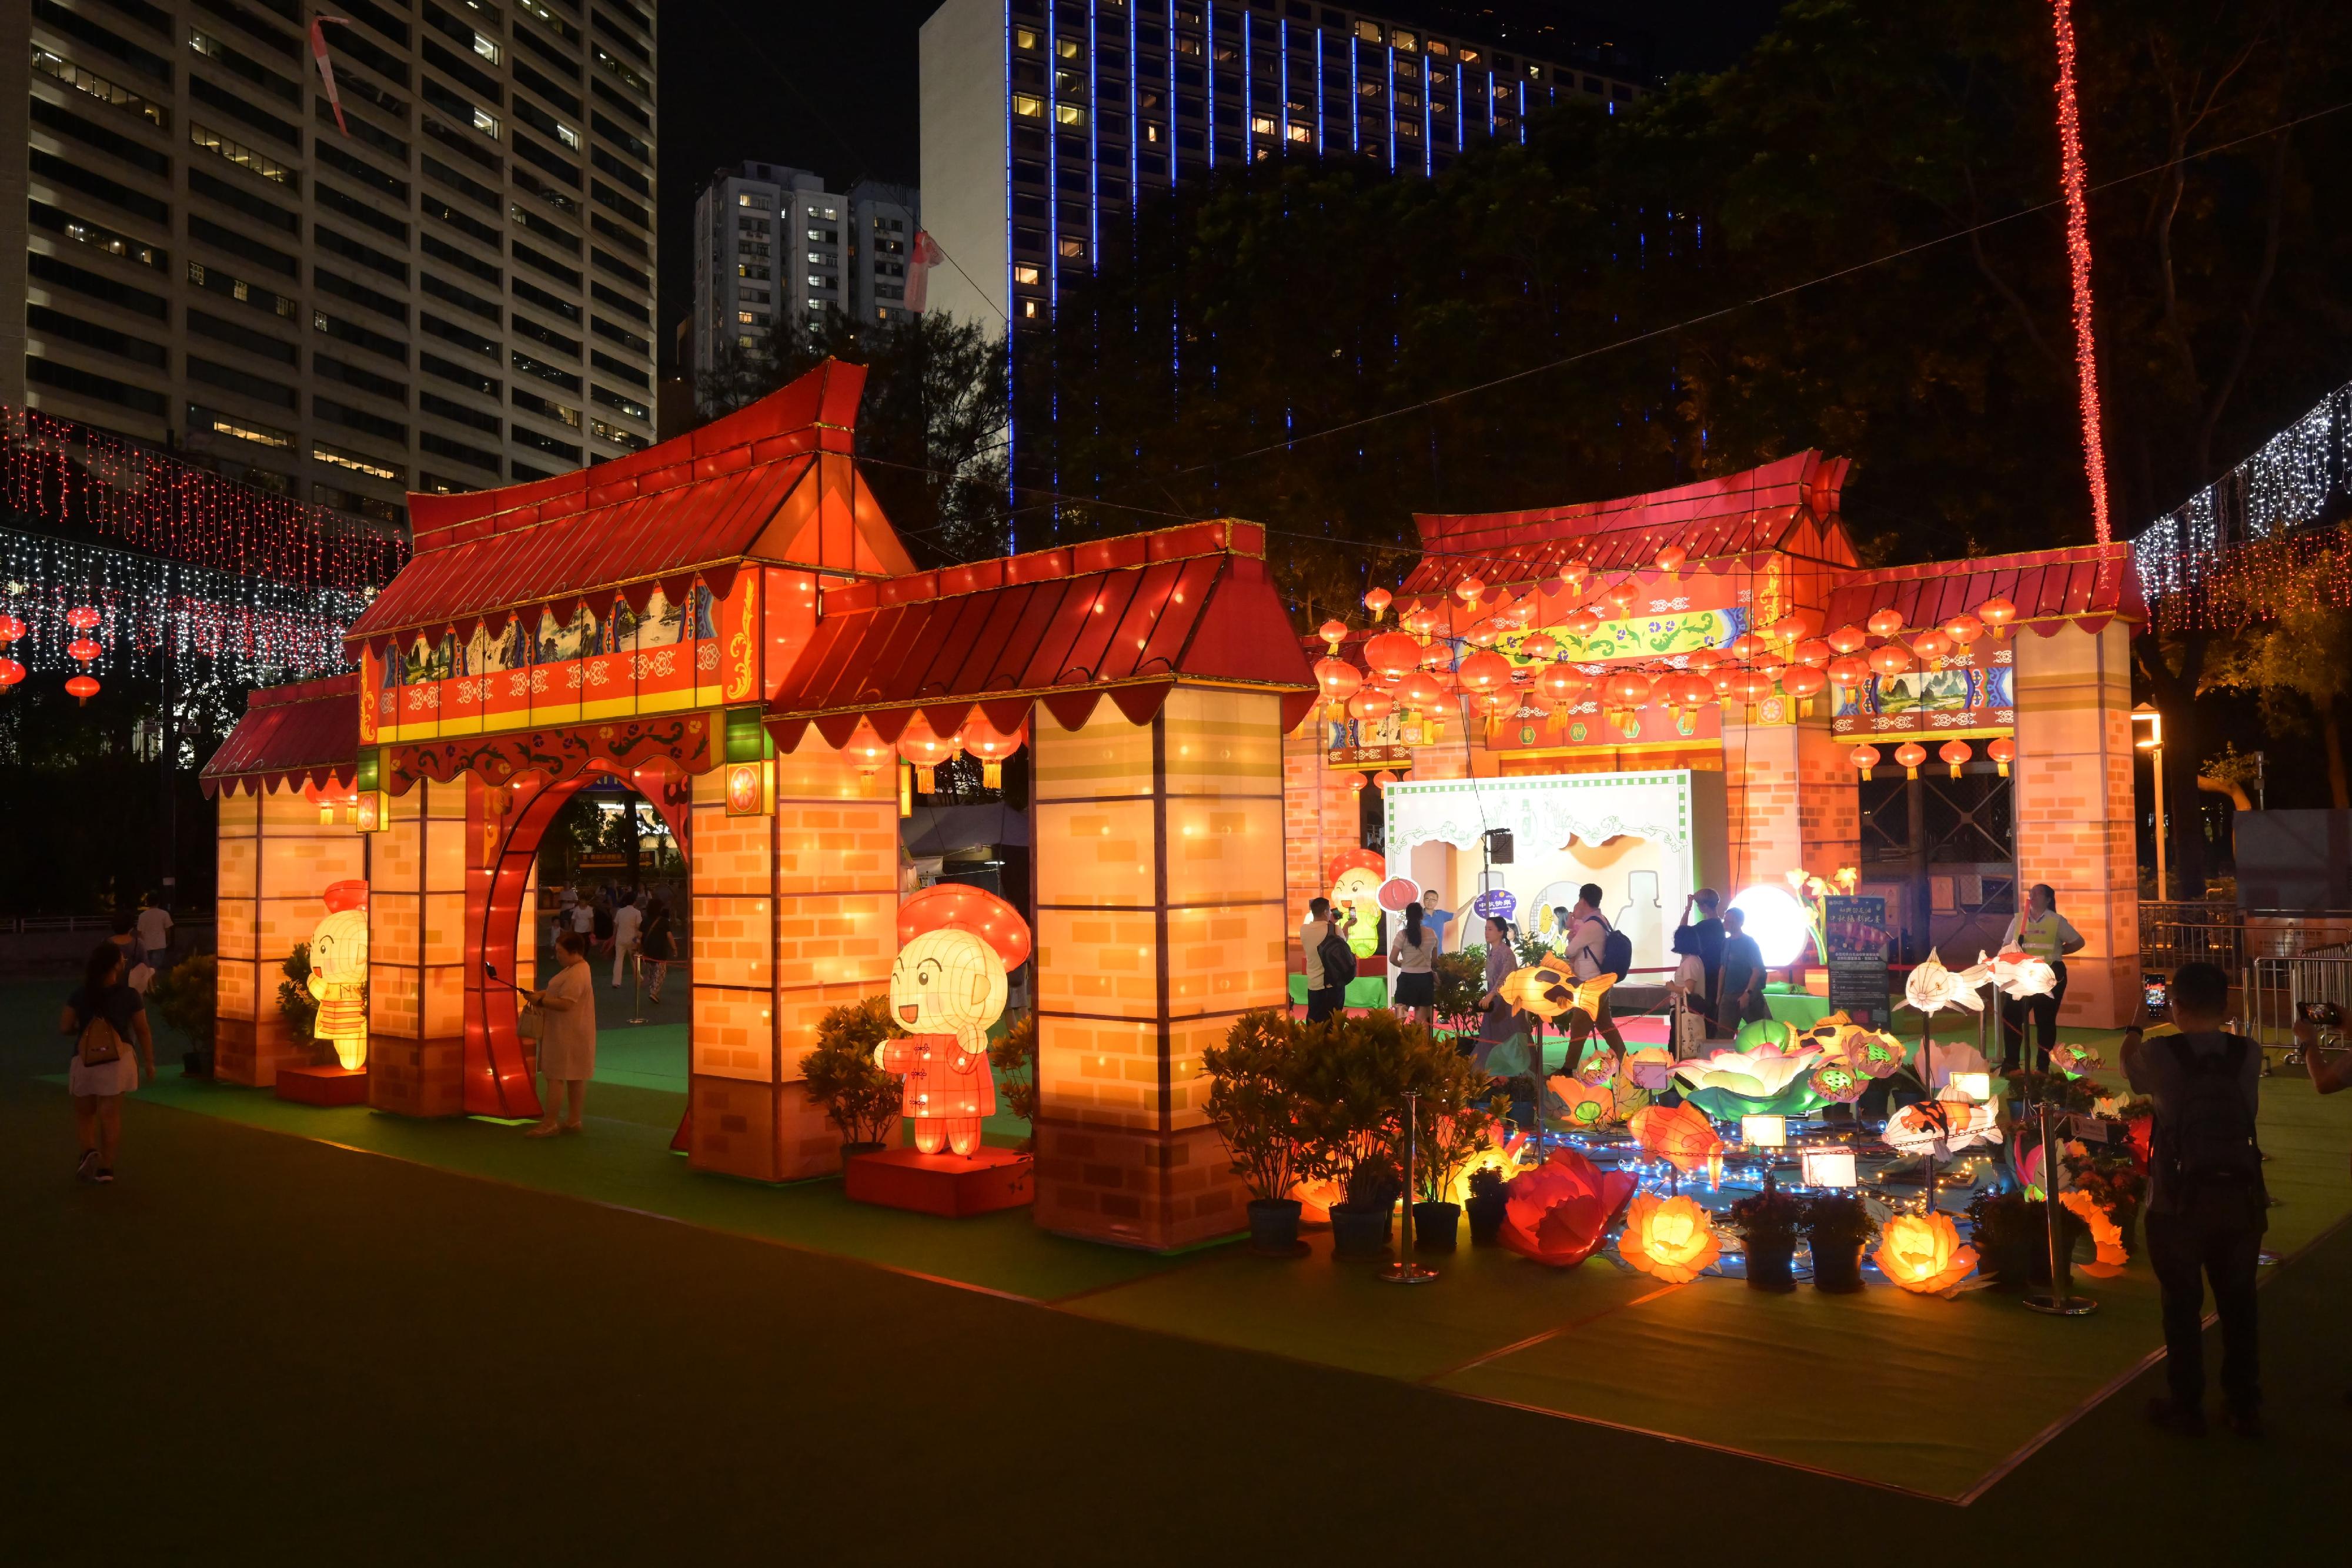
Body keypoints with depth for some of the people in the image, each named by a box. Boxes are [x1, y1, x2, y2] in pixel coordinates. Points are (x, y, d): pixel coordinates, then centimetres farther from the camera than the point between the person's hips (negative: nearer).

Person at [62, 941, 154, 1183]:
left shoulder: (80, 996, -4)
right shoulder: (129, 996, -7)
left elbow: (64, 1028, -4)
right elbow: (142, 1031, -2)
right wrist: (149, 1063, 8)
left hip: (86, 1061, 1)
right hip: (118, 1061, -1)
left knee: (84, 1113, 18)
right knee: (111, 1115, 6)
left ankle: (89, 1151, -5)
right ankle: (106, 1167, 8)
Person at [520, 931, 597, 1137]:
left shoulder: (576, 975, -22)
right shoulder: (577, 967, 12)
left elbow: (565, 1004, -27)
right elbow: (564, 992, 20)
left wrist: (540, 1001, -17)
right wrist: (543, 993, 4)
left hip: (567, 1035, -11)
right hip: (571, 1033, 11)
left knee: (555, 1077, -6)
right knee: (574, 1077, 12)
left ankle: (549, 1124, -2)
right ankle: (573, 1120, 18)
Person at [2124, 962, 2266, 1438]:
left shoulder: (2158, 1054, -12)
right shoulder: (2249, 1054, -5)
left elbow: (2131, 1074, 10)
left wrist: (2131, 1036, 32)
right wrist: (2222, 1028, 33)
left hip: (2179, 1202, -3)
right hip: (2241, 1198, 3)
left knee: (2183, 1305, 10)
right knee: (2239, 1304, 16)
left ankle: (2187, 1408, 20)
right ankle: (2245, 1408, 26)